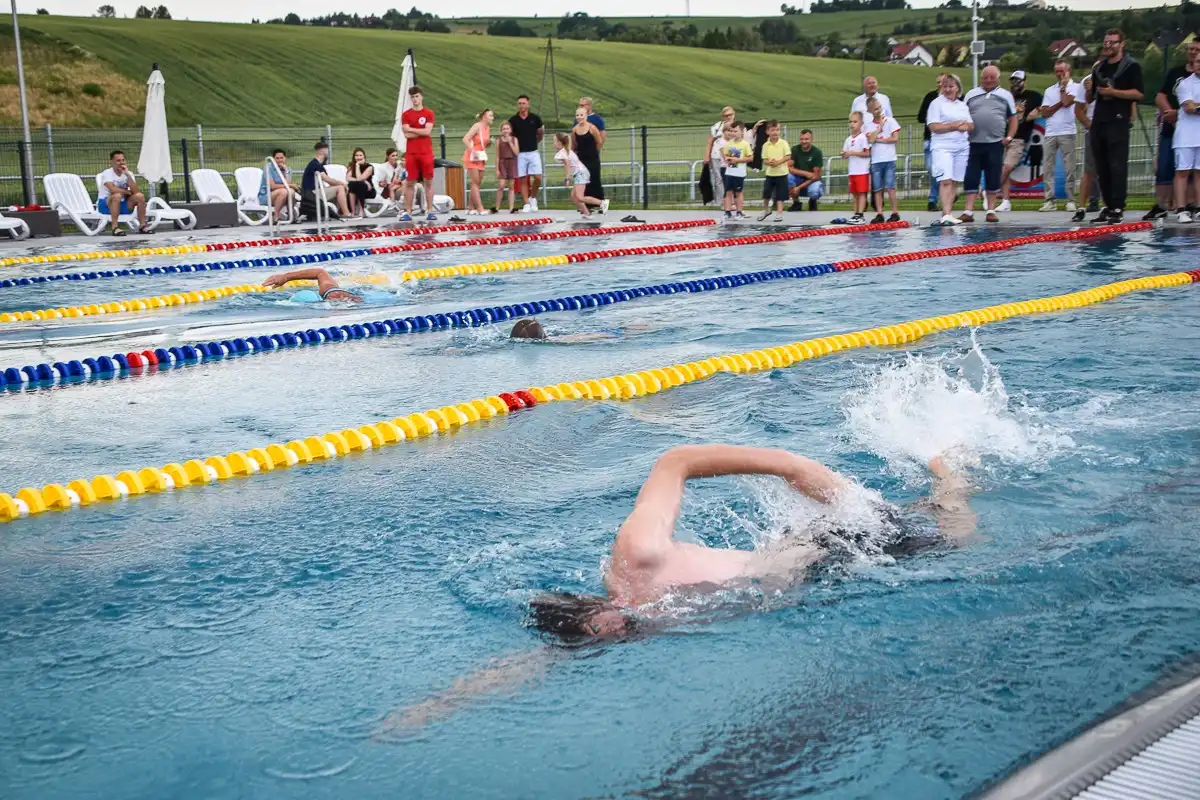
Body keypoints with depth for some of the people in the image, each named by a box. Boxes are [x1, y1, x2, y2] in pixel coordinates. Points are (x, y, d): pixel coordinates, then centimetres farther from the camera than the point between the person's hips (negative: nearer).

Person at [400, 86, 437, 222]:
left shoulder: (429, 113, 3)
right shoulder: (406, 115, 6)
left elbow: (427, 131, -10)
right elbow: (407, 134, -5)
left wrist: (411, 129, -5)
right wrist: (422, 132, -7)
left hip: (426, 153, 0)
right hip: (411, 153, 1)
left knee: (428, 182, 2)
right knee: (409, 183, 0)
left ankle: (430, 211, 6)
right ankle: (407, 212, 2)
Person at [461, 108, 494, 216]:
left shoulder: (488, 128, 9)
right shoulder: (477, 126, -13)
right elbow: (465, 139, -21)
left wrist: (490, 142, 0)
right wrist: (473, 151, -28)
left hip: (481, 158, 8)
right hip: (472, 157, -8)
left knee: (477, 184, 8)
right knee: (475, 183, -9)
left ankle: (470, 208, 14)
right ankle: (480, 209, -13)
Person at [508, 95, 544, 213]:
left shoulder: (535, 118, 0)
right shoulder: (513, 120, -2)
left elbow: (541, 133, 16)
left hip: (533, 152, 0)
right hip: (520, 154, 0)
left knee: (538, 177, -8)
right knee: (522, 180, 0)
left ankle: (533, 198, 16)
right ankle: (526, 204, 6)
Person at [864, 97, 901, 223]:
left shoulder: (890, 120, 2)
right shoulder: (868, 125, 8)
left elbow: (895, 138, -6)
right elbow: (870, 139, -8)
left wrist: (879, 139, -5)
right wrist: (880, 126, -4)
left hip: (889, 159, -3)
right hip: (876, 160, 3)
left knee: (890, 187, -6)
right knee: (878, 189, 3)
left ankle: (895, 213, 0)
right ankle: (879, 214, 7)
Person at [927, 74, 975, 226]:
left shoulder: (963, 106, 19)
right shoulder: (937, 103, 2)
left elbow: (972, 125, 17)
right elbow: (933, 127, -8)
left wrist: (965, 126, -6)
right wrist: (954, 126, -11)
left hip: (962, 147, 6)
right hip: (942, 146, -6)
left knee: (953, 181, 4)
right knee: (945, 180, -16)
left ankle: (948, 214, 7)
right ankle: (946, 214, -23)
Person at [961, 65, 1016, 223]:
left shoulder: (1005, 96, 10)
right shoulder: (971, 94, 11)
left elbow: (1013, 119, 11)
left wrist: (1009, 137, -1)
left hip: (995, 144, -1)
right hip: (973, 144, 1)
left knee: (993, 179, 2)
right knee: (971, 179, -2)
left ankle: (991, 211, 9)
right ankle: (969, 212, -1)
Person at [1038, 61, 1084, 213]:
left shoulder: (1076, 87, 5)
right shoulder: (1049, 90, 17)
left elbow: (1066, 102, -11)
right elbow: (1044, 113, 8)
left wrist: (1063, 86, 1)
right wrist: (1060, 103, -3)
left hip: (1067, 133, -4)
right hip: (1049, 134, 4)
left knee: (1069, 168, -4)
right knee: (1047, 168, 0)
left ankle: (1071, 200, -1)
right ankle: (1050, 200, 3)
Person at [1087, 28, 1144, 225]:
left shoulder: (1131, 66, -1)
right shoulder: (1099, 67, 18)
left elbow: (1138, 93, -10)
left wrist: (1113, 92, -16)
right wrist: (1089, 90, 1)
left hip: (1118, 121, -7)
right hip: (1098, 121, 7)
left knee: (1117, 166, -10)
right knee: (1102, 168, 7)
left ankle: (1118, 209, -9)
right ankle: (1108, 207, 14)